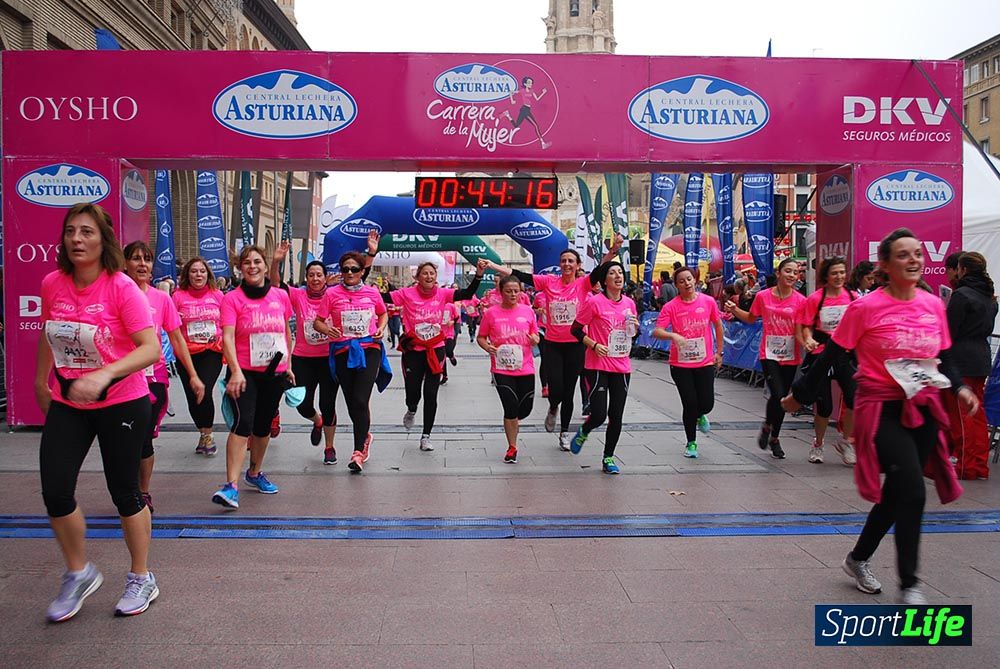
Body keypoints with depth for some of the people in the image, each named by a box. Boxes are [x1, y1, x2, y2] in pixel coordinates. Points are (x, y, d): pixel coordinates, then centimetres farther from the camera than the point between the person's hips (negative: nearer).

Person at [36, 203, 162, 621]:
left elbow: (151, 348, -24)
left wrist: (103, 375, -37)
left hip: (122, 403, -4)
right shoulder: (52, 284, -2)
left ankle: (141, 579, 26)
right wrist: (41, 381, 24)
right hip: (66, 403, 5)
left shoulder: (121, 288, -17)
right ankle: (79, 574, 26)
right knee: (54, 490, 0)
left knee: (124, 493, 6)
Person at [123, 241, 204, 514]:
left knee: (144, 440, 2)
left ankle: (144, 494, 22)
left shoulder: (161, 298, 2)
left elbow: (177, 340, 6)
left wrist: (193, 376, 4)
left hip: (154, 377, 0)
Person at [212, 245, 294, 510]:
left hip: (274, 372, 4)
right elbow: (227, 337, -17)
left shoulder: (281, 296, 4)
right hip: (244, 372, -4)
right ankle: (231, 486, -17)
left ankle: (255, 472, 36)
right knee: (242, 422, -17)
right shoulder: (232, 299, -7)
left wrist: (288, 366, 16)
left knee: (264, 425, 15)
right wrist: (236, 372, -28)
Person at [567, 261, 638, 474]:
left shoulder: (629, 303, 8)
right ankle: (583, 432, 26)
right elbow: (575, 329, -4)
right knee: (599, 415, -9)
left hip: (622, 367, 5)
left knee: (616, 416, 7)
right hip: (598, 366, -5)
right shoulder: (594, 301, -9)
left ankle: (608, 458, 23)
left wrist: (635, 328, -1)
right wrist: (594, 345, -16)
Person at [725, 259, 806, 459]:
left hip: (790, 356, 2)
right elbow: (751, 319, 13)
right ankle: (767, 426, 15)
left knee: (782, 398, 11)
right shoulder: (763, 296, -2)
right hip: (769, 354, -2)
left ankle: (774, 438, 32)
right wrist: (734, 310, -1)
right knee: (777, 395, -16)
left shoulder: (800, 300, -3)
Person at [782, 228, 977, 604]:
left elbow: (943, 358, 16)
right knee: (913, 492, -15)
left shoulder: (934, 305, 4)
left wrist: (959, 388, -2)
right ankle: (909, 586, 1)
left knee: (896, 495, 14)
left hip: (924, 411, 6)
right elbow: (830, 356, -5)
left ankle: (858, 559, 36)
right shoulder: (865, 308, -11)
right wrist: (800, 395, 0)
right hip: (882, 410, -6)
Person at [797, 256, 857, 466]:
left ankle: (845, 441, 11)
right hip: (820, 355, -2)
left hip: (845, 354, 2)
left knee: (855, 398, -14)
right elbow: (806, 326, -1)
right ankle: (818, 444, 27)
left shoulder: (852, 297, 3)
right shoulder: (815, 299, -5)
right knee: (824, 406, 1)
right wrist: (808, 340, -19)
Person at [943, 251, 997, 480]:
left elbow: (949, 331, -14)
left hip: (961, 360, -8)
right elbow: (988, 328, 21)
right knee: (977, 413, 12)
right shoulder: (990, 297, 12)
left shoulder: (961, 295, -13)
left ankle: (966, 465, 3)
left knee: (960, 414, -1)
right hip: (982, 360, 8)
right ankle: (980, 465, 16)